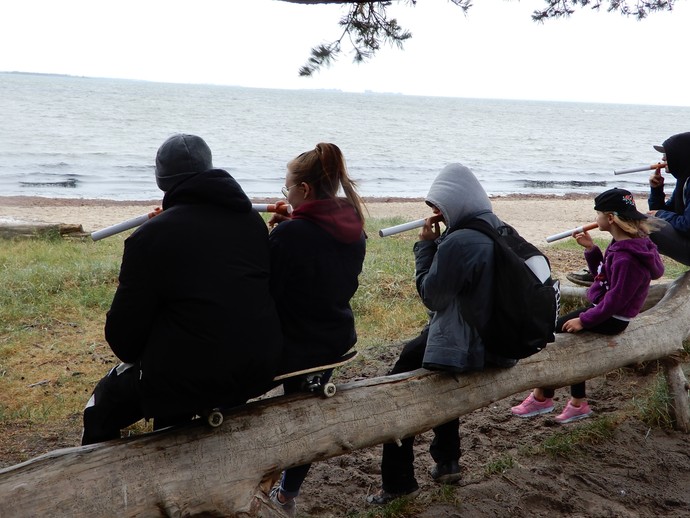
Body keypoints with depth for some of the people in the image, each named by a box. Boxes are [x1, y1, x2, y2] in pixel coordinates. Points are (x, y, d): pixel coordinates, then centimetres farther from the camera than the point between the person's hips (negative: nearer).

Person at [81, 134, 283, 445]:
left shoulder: (150, 237, -12)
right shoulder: (252, 220, 4)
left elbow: (123, 335, -8)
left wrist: (137, 357, 13)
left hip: (193, 380, -6)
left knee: (101, 410, 19)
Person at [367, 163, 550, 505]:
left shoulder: (459, 242, -26)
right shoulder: (500, 230, 3)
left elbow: (431, 295, -16)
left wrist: (426, 244, -10)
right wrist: (438, 243, 7)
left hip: (468, 347, -10)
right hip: (502, 341, 10)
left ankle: (398, 483, 15)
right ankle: (447, 461, 38)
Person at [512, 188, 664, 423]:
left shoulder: (627, 258, -27)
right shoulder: (622, 244, 5)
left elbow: (615, 300, -26)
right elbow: (602, 275, 15)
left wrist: (584, 320, -21)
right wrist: (590, 249, 2)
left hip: (611, 319, -10)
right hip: (602, 306, 10)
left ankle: (542, 397, 6)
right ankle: (578, 403, 17)